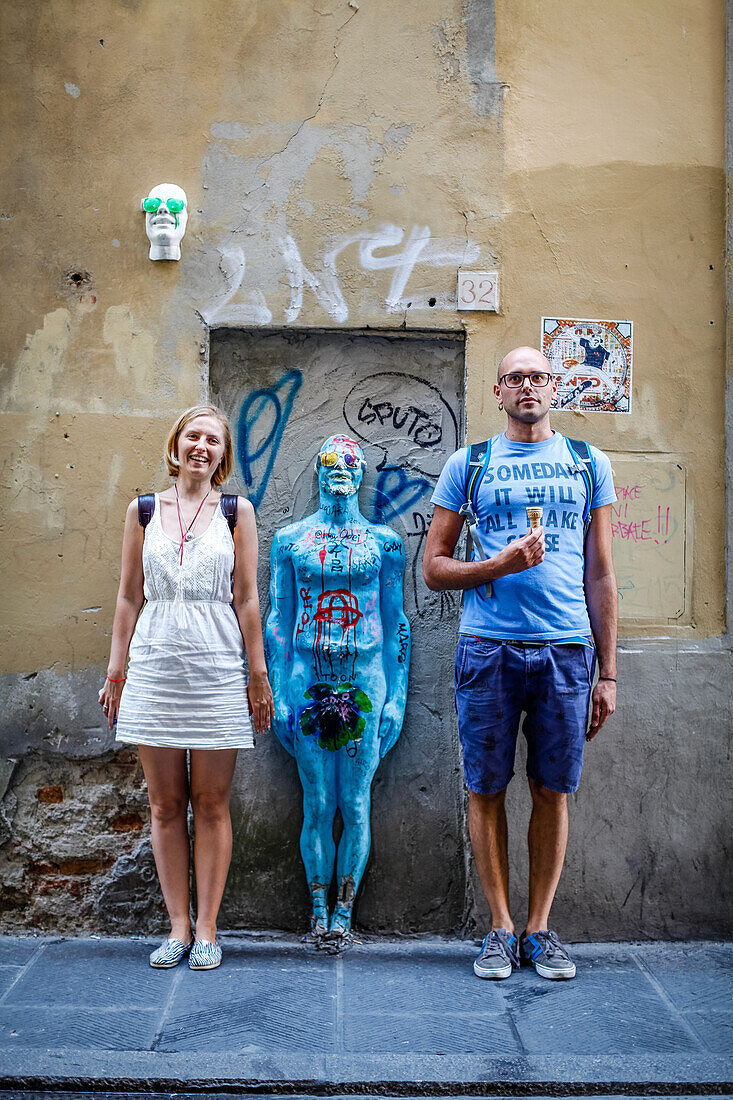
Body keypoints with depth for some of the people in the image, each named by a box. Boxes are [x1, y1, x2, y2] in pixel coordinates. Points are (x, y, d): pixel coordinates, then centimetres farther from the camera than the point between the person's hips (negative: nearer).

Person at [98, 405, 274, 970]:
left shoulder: (237, 511, 5)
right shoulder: (142, 511, 9)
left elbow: (247, 598, 3)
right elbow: (129, 596, 10)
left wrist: (259, 675, 1)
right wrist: (116, 669, 7)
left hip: (217, 670, -1)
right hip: (154, 669, 2)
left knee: (211, 805, 4)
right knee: (166, 806, 7)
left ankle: (207, 929, 15)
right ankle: (178, 926, 18)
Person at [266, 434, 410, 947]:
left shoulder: (384, 540, 6)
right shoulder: (290, 538, 7)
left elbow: (396, 622, 7)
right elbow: (277, 620, 7)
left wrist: (397, 697, 2)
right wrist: (279, 695, 2)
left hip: (366, 683, 0)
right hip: (308, 682, 0)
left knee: (356, 805, 3)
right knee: (317, 804, 5)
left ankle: (344, 912, 18)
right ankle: (319, 912, 19)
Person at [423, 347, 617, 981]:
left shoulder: (588, 464, 11)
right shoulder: (467, 465, 8)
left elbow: (601, 576, 10)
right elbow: (433, 570, 7)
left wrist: (608, 672, 6)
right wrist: (499, 566, -11)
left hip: (567, 649, 1)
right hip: (488, 650, 0)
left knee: (552, 792, 6)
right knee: (487, 790, 5)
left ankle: (540, 927, 21)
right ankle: (501, 928, 20)